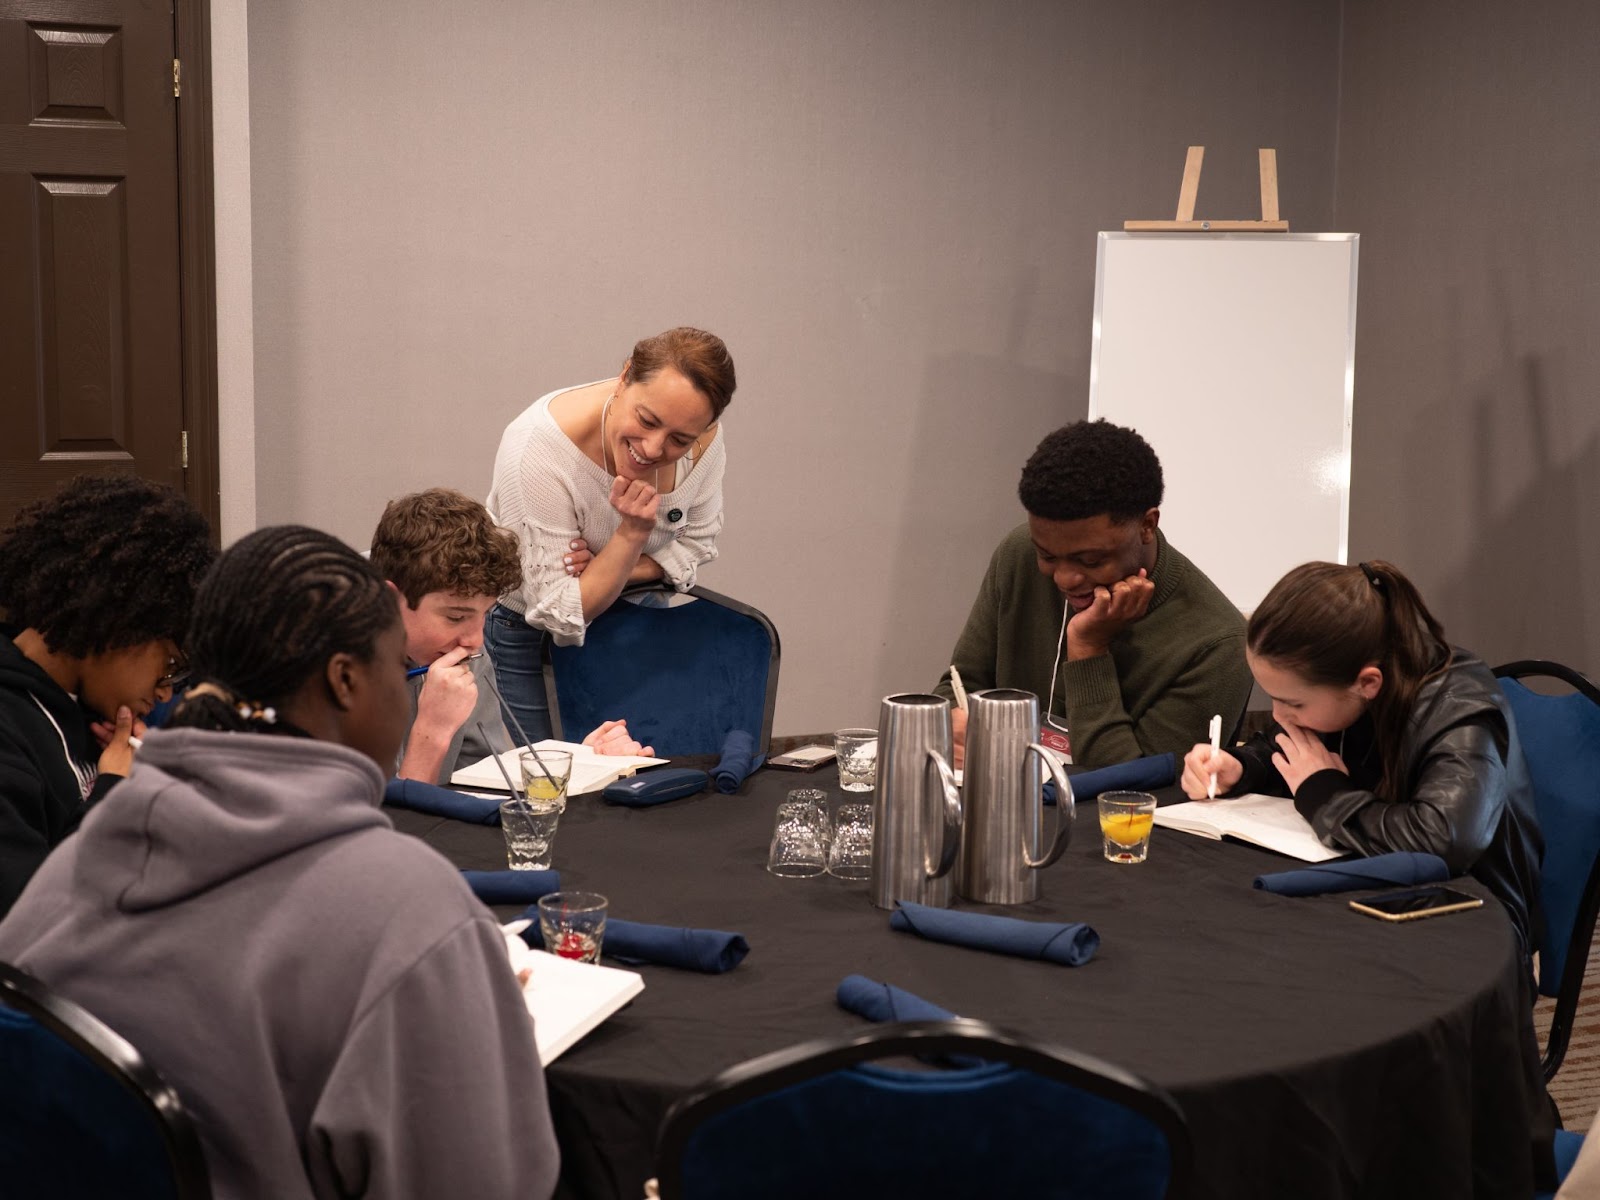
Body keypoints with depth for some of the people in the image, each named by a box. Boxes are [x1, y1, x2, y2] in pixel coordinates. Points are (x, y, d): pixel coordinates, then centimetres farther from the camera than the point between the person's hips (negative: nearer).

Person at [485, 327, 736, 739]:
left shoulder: (702, 437, -20)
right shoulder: (539, 449, -34)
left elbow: (695, 543, -3)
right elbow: (558, 616, -29)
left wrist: (609, 572, -21)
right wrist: (633, 531, -38)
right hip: (522, 633, -4)